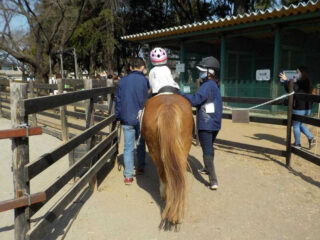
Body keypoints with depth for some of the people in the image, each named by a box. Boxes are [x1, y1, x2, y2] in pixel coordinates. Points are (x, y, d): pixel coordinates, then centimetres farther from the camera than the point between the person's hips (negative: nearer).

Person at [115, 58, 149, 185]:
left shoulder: (122, 81, 1)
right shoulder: (145, 81, -6)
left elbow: (118, 100, 5)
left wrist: (118, 116, 13)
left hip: (126, 119, 1)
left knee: (128, 147, 4)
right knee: (141, 143, 20)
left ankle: (128, 176, 3)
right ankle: (140, 168, 31)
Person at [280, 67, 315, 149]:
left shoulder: (299, 83, -16)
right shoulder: (308, 83, 10)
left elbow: (289, 89, -27)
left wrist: (286, 80, -21)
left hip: (299, 108, -8)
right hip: (307, 108, 8)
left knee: (296, 126, 6)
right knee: (300, 124, 23)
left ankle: (297, 144, 14)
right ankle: (311, 138, 10)